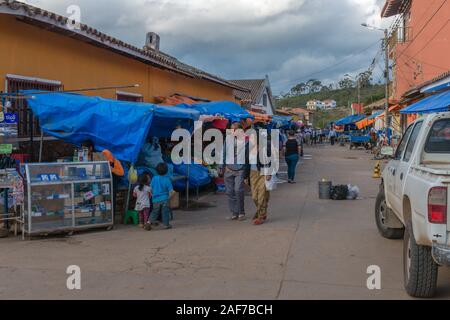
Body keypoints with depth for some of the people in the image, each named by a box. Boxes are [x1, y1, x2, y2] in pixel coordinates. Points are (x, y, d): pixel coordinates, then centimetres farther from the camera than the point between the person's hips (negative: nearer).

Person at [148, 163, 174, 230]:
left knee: (155, 212, 14)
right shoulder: (167, 179, -11)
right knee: (165, 212, 8)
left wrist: (153, 195, 21)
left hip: (156, 199, 2)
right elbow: (171, 190, -9)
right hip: (165, 199, -2)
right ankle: (166, 224, 13)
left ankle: (150, 222, -1)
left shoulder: (154, 178, -5)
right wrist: (169, 196, 9)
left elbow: (151, 188, 4)